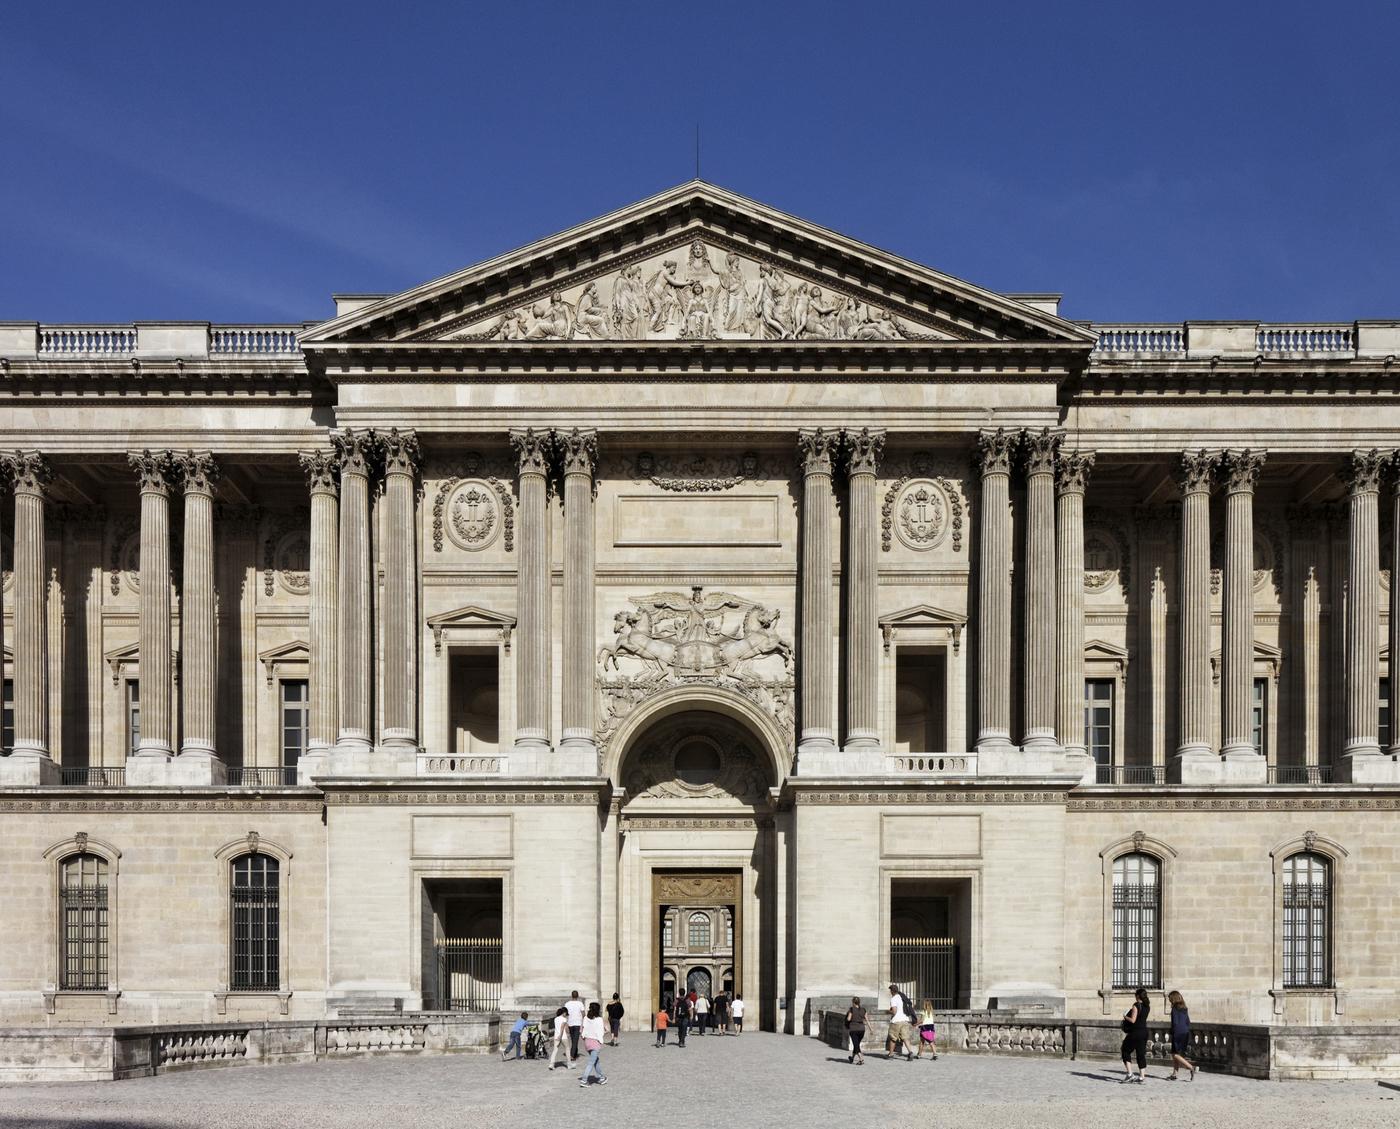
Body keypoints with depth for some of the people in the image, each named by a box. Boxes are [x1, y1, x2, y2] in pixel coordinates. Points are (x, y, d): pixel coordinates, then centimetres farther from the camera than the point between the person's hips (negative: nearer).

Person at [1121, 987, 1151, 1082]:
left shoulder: (1136, 1006, -16)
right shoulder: (1147, 1006, 7)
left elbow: (1133, 1020, -20)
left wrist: (1125, 1017, -3)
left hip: (1135, 1032, -7)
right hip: (1144, 1031, 7)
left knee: (1126, 1051, 7)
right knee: (1141, 1054, 9)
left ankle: (1129, 1073, -2)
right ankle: (1141, 1076, 7)